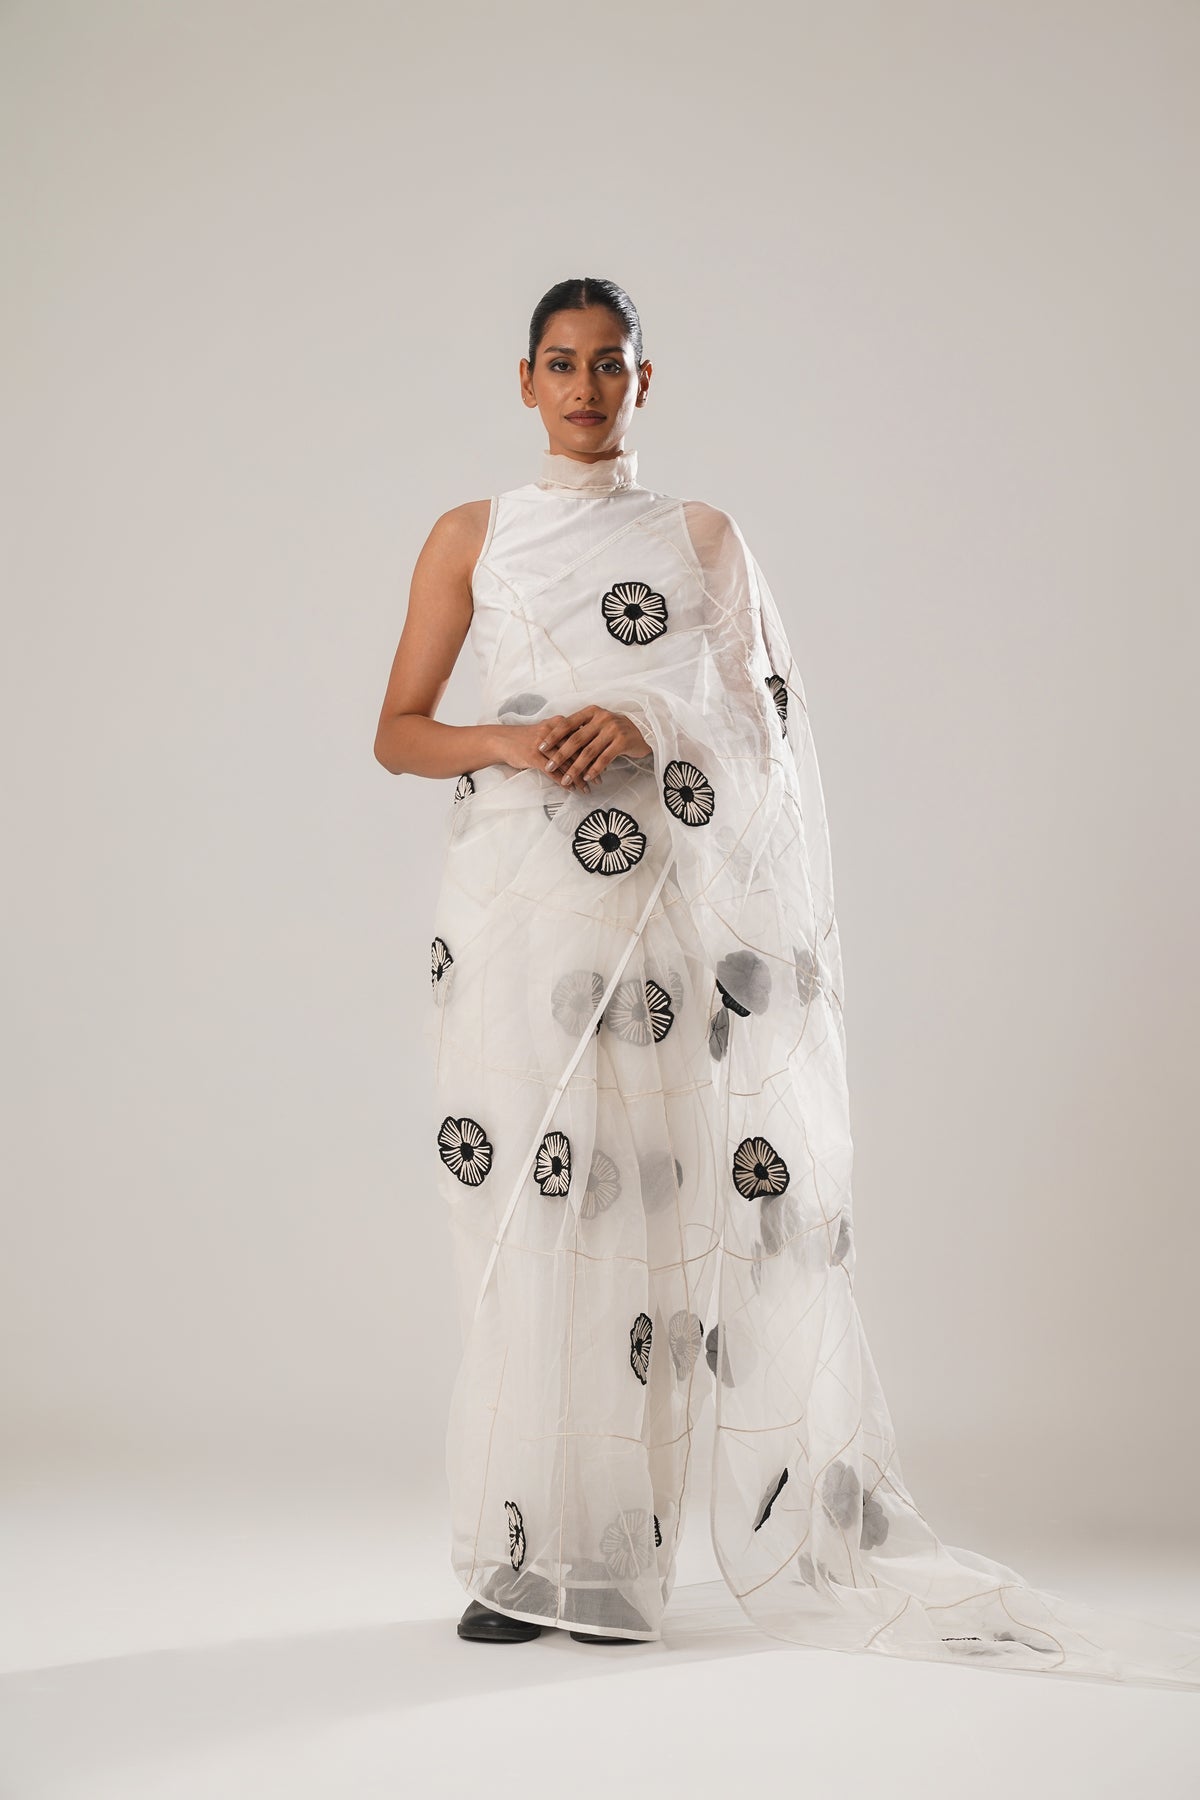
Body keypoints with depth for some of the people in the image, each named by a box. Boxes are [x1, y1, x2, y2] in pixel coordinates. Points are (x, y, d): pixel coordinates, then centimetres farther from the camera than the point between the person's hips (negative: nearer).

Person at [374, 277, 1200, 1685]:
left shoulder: (702, 537, 13)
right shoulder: (470, 536, 13)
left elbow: (762, 728, 8)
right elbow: (398, 731, 10)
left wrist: (644, 726, -10)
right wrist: (507, 740, -9)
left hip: (663, 903, 0)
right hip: (515, 898, 0)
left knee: (646, 1205, -4)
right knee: (525, 1210, -4)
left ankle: (617, 1555, 5)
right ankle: (524, 1552, 6)